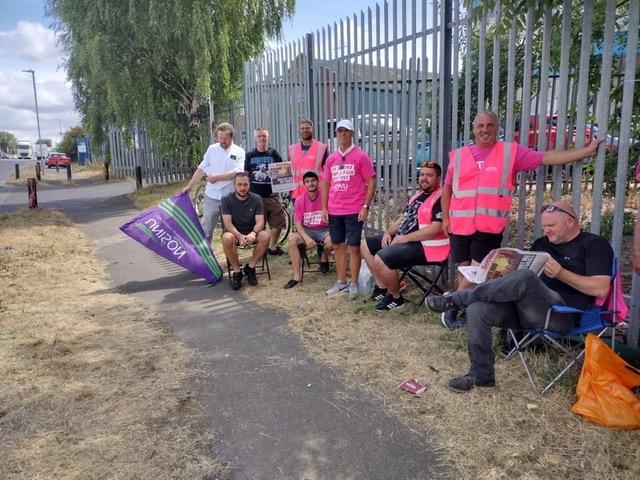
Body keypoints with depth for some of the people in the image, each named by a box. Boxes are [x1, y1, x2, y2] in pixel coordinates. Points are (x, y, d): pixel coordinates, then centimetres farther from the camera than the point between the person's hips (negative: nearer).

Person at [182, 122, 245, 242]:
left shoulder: (239, 152, -3)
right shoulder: (212, 149, 5)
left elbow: (237, 172, -16)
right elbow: (201, 169, 6)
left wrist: (217, 177, -17)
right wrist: (189, 186, 3)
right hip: (211, 196, 2)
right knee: (206, 228, 7)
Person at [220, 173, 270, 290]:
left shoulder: (256, 199, -7)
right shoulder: (227, 199, -10)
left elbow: (260, 222, -12)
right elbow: (228, 223, -17)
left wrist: (253, 233, -35)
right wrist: (239, 236, -36)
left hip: (251, 232, 2)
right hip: (234, 232, -1)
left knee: (265, 236, -30)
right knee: (227, 238, -36)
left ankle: (250, 267, -9)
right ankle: (237, 271, -16)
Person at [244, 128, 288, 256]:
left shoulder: (274, 153, 7)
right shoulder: (250, 155, 8)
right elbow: (245, 175, 11)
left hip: (272, 195, 1)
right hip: (255, 196, -1)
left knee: (278, 221, -1)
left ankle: (273, 246, 16)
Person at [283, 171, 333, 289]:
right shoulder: (299, 200, -3)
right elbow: (298, 224, -4)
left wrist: (331, 232, -22)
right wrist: (307, 238, -21)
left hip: (324, 230, -2)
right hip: (306, 230, 2)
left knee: (330, 241, -34)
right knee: (292, 239, -26)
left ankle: (323, 259, 4)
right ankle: (297, 276, -20)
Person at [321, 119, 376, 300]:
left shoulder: (361, 156, -3)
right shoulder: (331, 158, 11)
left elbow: (371, 182, -5)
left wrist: (366, 206, -12)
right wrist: (324, 207, 8)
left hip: (354, 211, -5)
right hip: (333, 211, 5)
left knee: (354, 247, 0)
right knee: (337, 246, 11)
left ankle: (353, 284, 10)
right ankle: (341, 282, 23)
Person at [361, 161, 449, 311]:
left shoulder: (440, 199, -15)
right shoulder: (417, 196, 17)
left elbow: (436, 229, -25)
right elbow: (403, 219, 20)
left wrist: (405, 238, -21)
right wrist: (388, 233, 0)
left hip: (425, 247, -11)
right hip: (403, 239, 11)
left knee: (381, 258, -28)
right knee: (366, 245, 11)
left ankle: (395, 298, -5)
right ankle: (382, 287, 12)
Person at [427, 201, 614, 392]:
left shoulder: (594, 244, 7)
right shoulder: (542, 243, 25)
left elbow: (601, 289, -6)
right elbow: (521, 272, 21)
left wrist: (561, 274, -18)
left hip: (561, 314, -6)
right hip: (522, 307, 6)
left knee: (524, 279, -36)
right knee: (478, 308, -22)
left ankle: (455, 299, -24)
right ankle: (480, 375, -12)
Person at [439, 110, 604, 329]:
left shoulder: (511, 152, 3)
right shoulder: (458, 155, 8)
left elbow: (547, 157, 2)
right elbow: (447, 188, 16)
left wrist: (586, 151, -3)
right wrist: (445, 218, 10)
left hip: (489, 227, -2)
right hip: (460, 226, 2)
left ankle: (452, 305, 12)